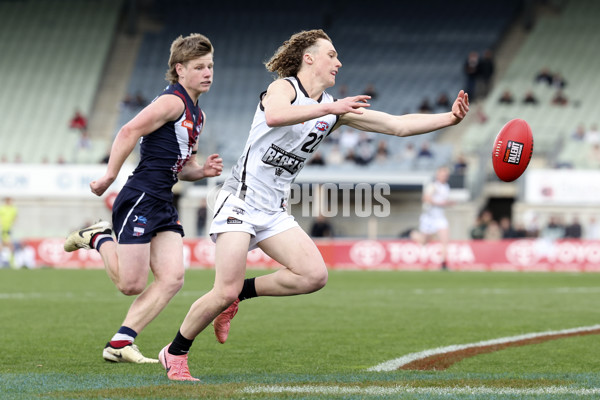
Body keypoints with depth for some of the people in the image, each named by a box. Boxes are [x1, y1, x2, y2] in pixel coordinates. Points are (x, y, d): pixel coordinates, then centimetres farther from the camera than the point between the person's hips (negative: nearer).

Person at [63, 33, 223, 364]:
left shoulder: (196, 114, 19)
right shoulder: (173, 101, -10)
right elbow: (129, 132, -17)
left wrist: (202, 171, 6)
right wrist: (109, 177, -17)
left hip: (163, 205, 9)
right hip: (141, 198, -9)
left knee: (172, 278, -6)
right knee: (131, 284, -8)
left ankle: (120, 344, -4)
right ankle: (98, 239, 19)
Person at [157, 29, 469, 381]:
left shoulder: (336, 108, 10)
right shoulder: (284, 87, -8)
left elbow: (398, 125, 8)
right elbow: (274, 116, -33)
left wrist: (449, 118, -1)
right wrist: (328, 108, -38)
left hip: (274, 211, 7)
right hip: (240, 200, -7)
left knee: (315, 275, -14)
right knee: (225, 292, -14)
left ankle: (239, 293, 6)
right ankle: (175, 353, 7)